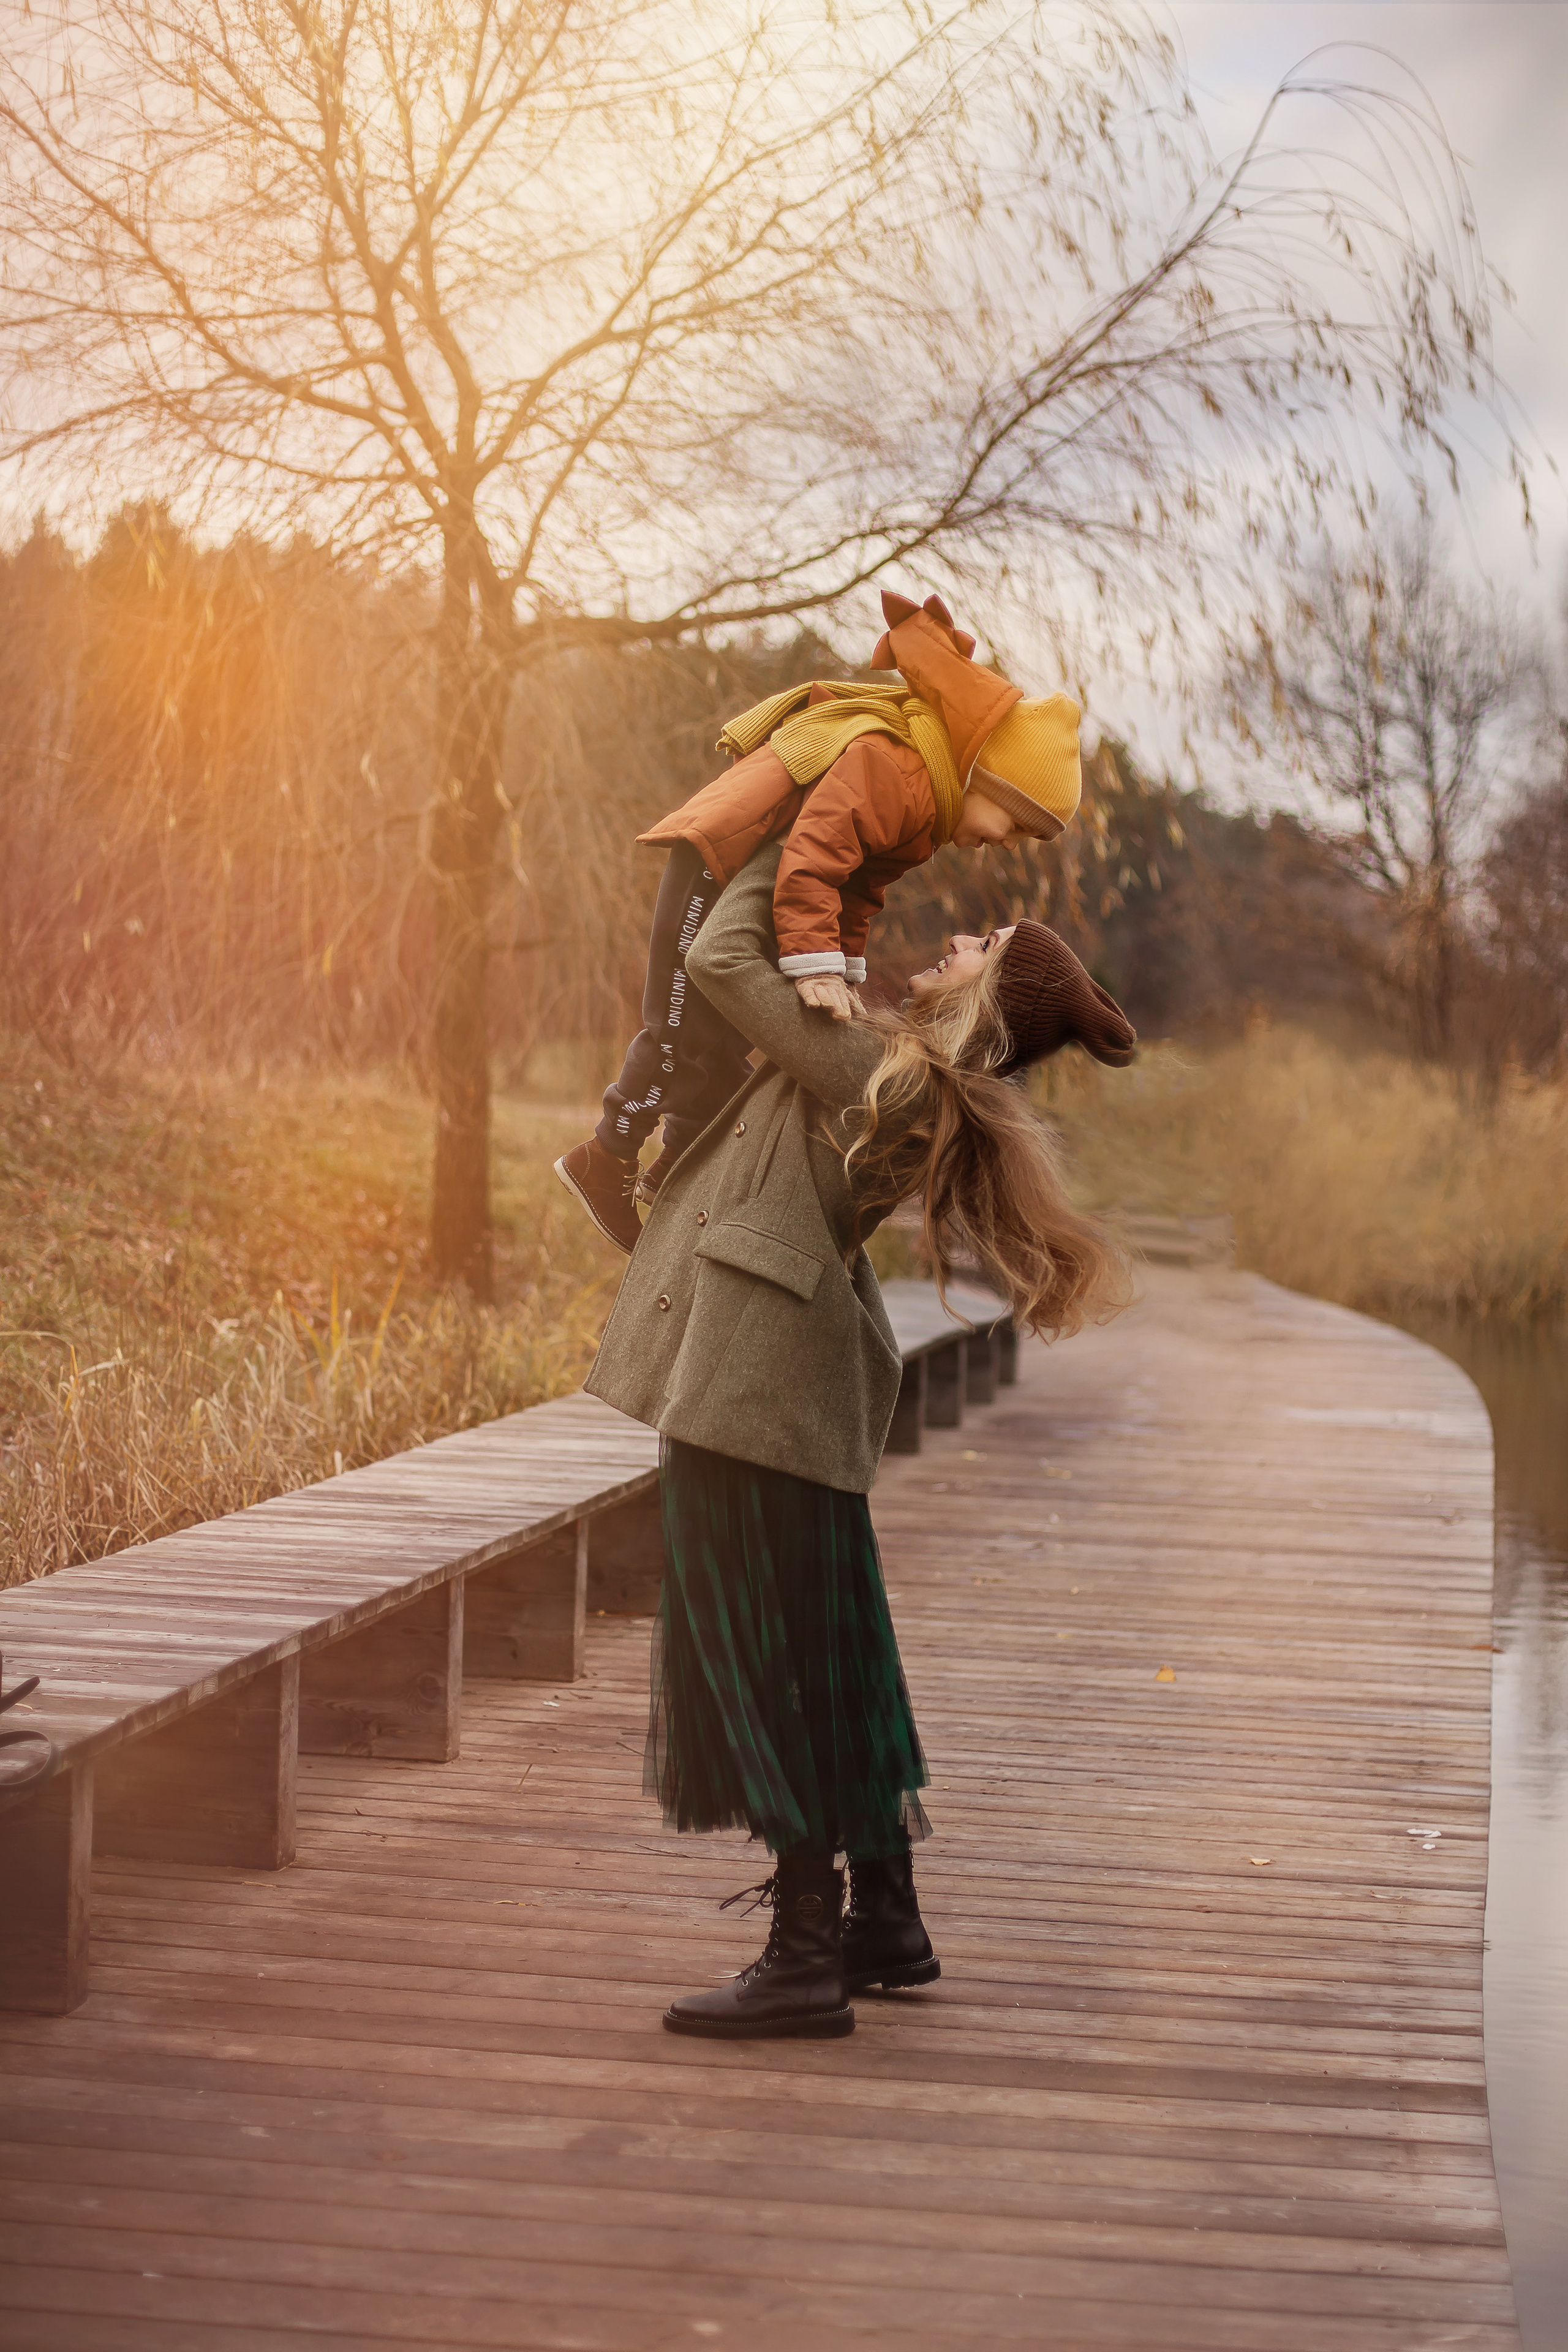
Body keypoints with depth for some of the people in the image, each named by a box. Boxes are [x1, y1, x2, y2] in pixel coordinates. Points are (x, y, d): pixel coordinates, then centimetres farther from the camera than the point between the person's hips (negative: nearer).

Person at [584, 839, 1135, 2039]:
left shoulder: (874, 1068, -15)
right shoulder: (936, 1101, 11)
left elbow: (721, 958, -8)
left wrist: (783, 849, 6)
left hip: (753, 1387, -10)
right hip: (796, 1389, 10)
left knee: (770, 1667, -5)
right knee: (823, 1658, 17)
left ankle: (806, 1965, -1)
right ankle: (885, 1923, 26)